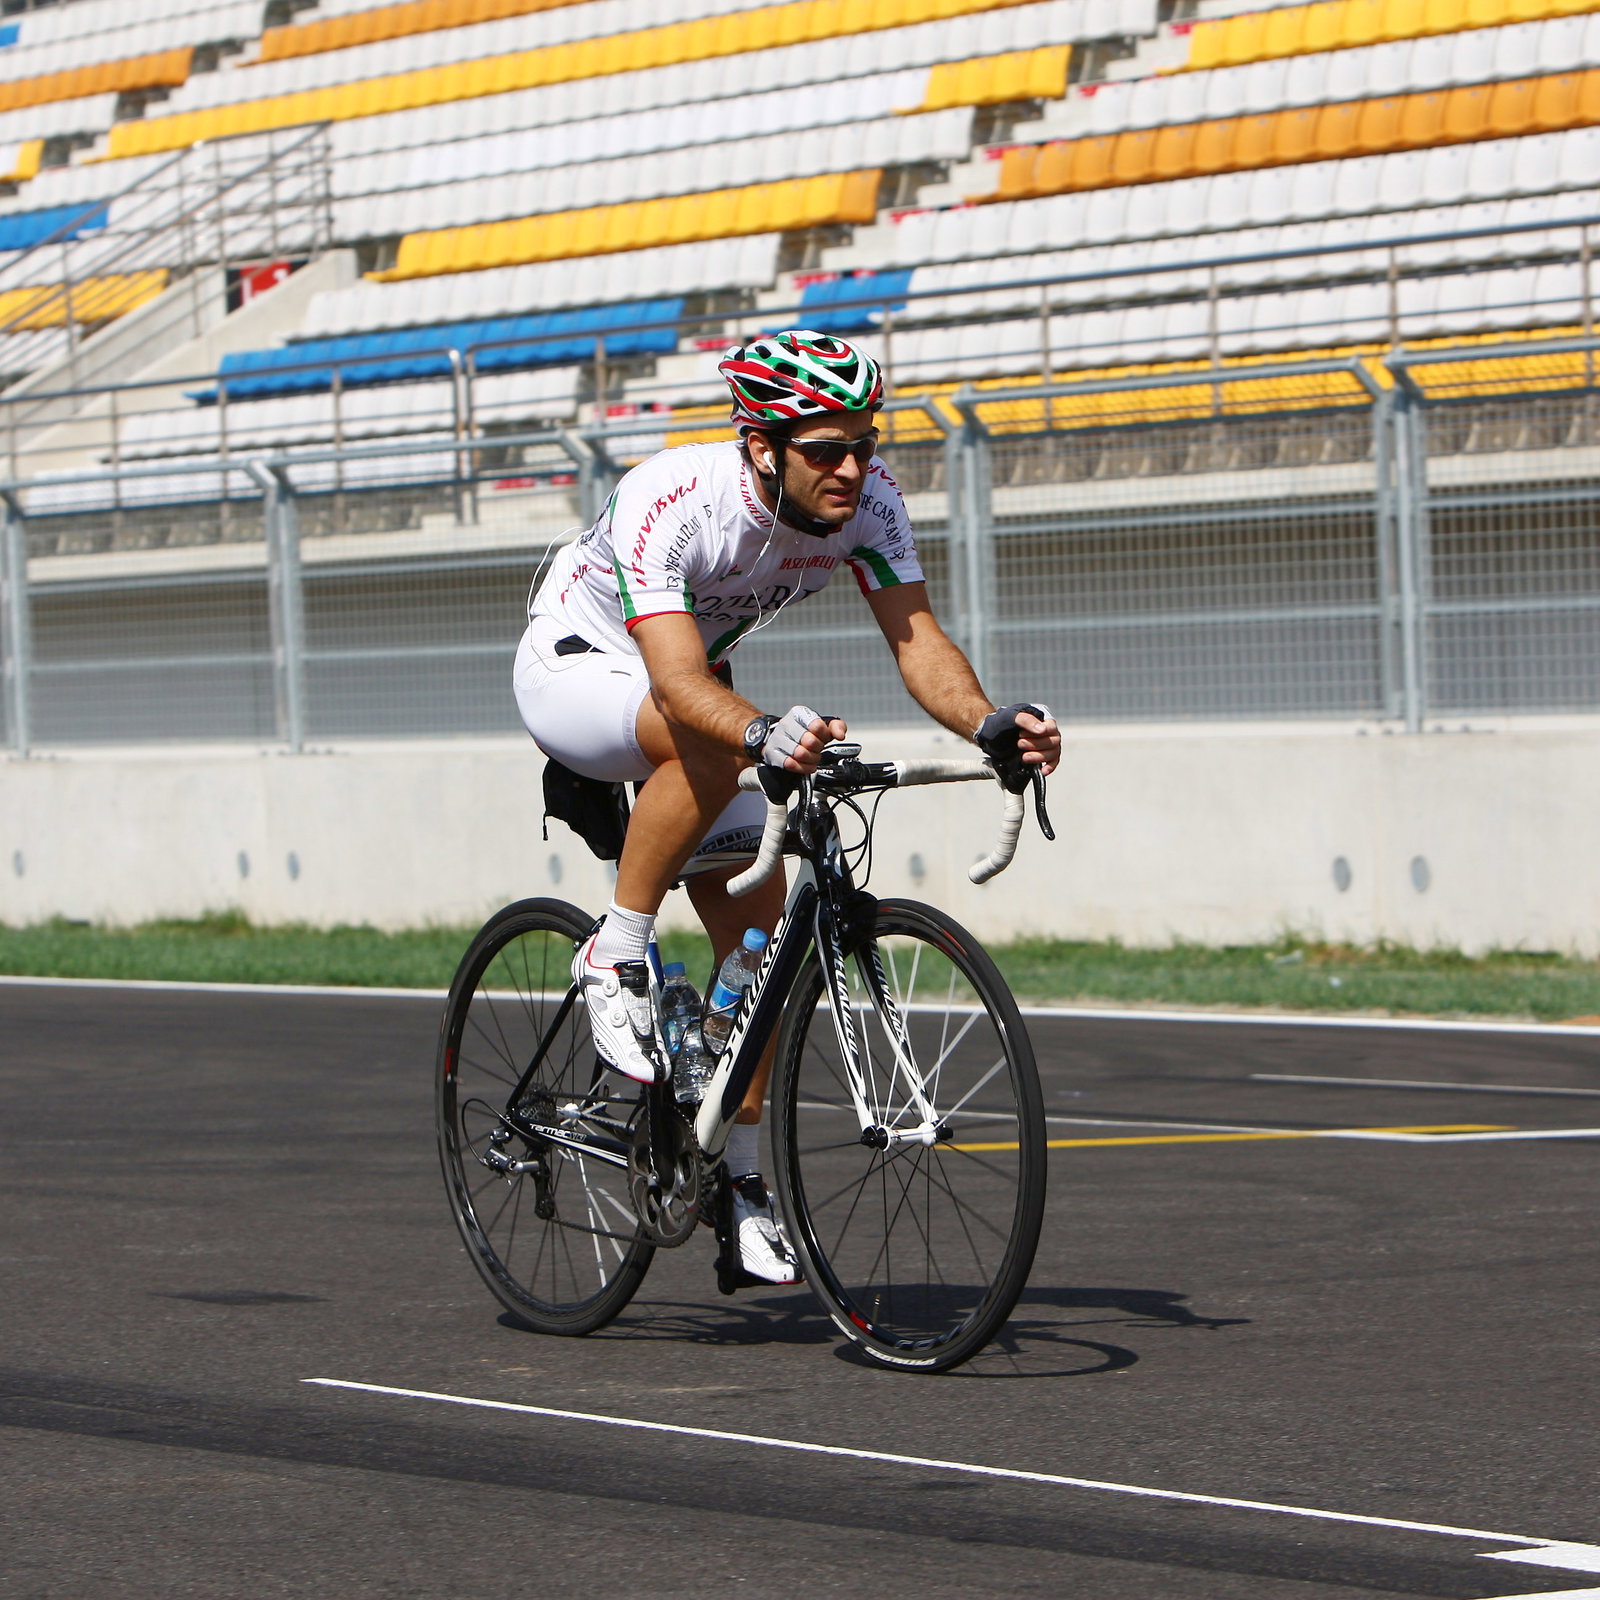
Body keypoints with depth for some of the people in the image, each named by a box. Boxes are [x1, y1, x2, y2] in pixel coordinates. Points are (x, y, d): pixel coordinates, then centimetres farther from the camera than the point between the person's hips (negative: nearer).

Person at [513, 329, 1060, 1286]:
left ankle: (741, 1180, 7)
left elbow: (916, 636, -26)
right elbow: (679, 680, -45)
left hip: (691, 687, 6)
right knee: (709, 747, -39)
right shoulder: (670, 504, -36)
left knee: (760, 934, -5)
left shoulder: (866, 497, -21)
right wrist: (764, 733, -65)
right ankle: (616, 961, -22)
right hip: (575, 668, -6)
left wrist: (989, 721, -45)